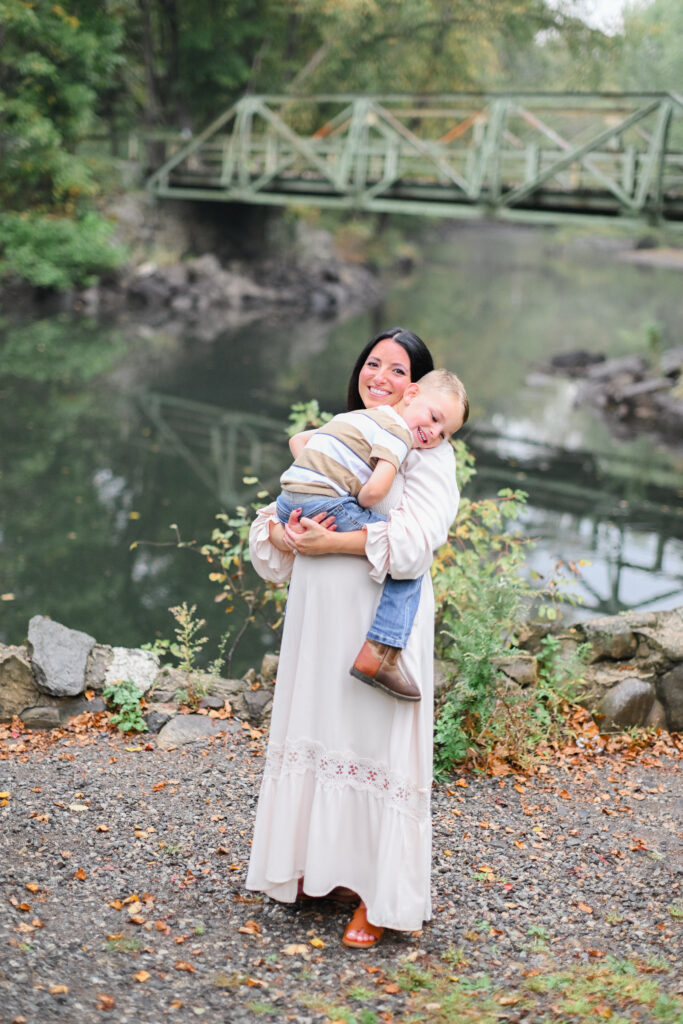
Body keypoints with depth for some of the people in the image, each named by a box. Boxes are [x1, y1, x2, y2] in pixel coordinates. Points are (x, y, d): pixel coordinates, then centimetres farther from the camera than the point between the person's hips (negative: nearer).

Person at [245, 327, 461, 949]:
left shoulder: (426, 450, -2)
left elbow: (416, 536, -17)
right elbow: (273, 515, 14)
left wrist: (334, 542, -18)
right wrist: (283, 533, -9)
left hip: (381, 621, -6)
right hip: (317, 615, 6)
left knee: (376, 739, -2)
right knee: (315, 730, 10)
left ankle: (379, 896, 6)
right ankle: (310, 863, 24)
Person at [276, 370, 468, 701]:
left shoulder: (355, 418, 26)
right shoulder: (396, 430, -3)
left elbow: (298, 439, 34)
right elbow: (376, 488, -17)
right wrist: (360, 504, 2)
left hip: (288, 503, 10)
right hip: (327, 505, -9)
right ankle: (377, 656, -13)